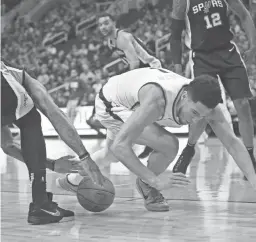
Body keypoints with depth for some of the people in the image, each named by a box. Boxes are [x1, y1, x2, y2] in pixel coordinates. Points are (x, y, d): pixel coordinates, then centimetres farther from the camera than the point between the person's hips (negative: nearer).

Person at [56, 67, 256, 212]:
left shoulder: (204, 103, -29)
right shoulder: (157, 100, -46)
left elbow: (232, 142, -26)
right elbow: (120, 145, -45)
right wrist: (155, 180, -50)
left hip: (130, 103, 7)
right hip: (110, 104, -7)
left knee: (113, 154, 32)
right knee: (168, 145, -26)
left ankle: (73, 181, 59)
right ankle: (147, 186, 4)